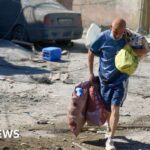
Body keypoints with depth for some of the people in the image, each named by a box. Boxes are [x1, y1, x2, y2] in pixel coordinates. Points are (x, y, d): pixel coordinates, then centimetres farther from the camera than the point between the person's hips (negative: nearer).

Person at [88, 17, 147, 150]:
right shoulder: (103, 37, -12)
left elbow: (144, 50, -8)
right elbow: (91, 53, -1)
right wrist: (91, 73, 0)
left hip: (121, 79, -1)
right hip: (105, 79, 1)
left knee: (115, 108, -12)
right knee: (107, 108, 14)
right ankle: (110, 129, 42)